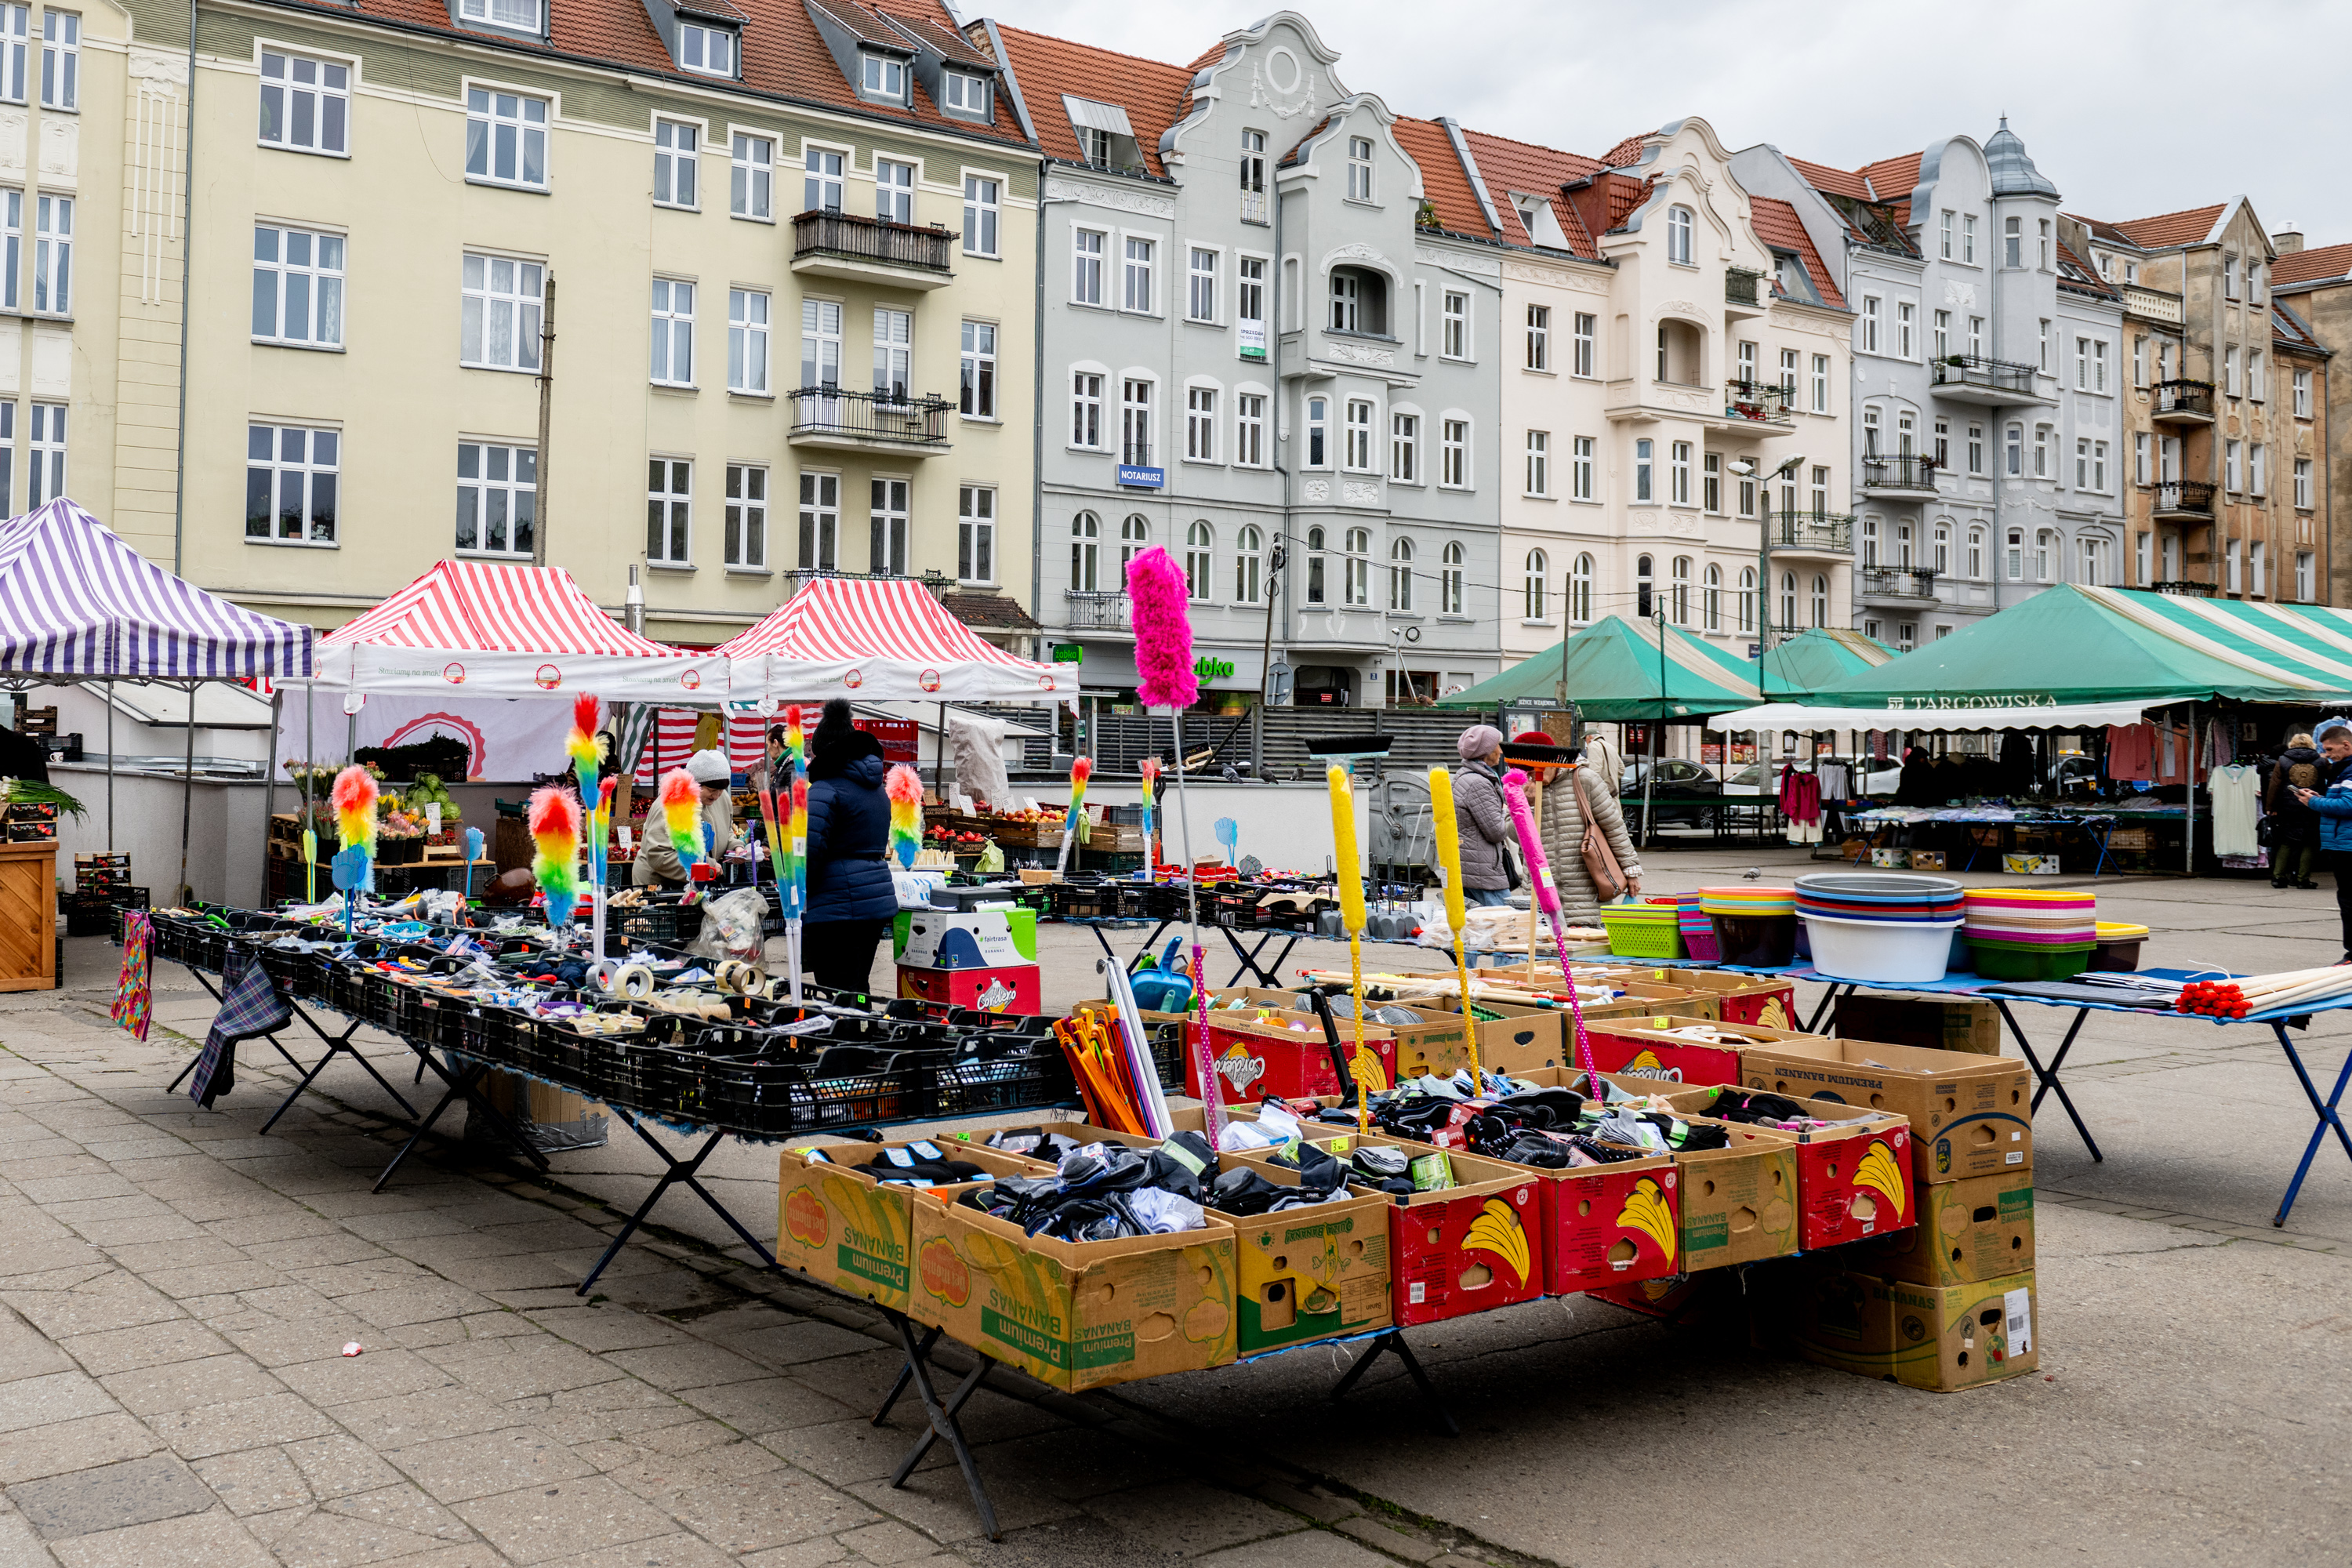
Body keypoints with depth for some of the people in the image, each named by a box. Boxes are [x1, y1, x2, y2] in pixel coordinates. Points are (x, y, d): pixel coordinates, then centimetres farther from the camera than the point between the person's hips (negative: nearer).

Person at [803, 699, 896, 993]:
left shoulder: (826, 790, -12)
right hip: (879, 903, 9)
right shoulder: (877, 789, 16)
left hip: (837, 909, -9)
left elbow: (807, 851, -19)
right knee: (858, 989, 17)